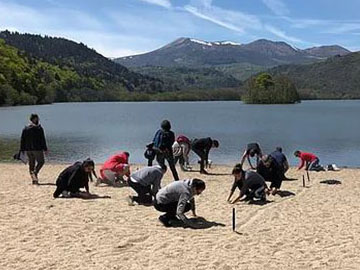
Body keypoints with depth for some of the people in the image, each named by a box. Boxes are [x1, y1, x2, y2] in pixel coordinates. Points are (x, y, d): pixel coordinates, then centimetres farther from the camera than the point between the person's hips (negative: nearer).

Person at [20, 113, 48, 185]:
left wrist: (22, 150, 12)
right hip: (37, 149, -5)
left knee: (31, 163, 10)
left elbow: (22, 140, 8)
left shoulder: (25, 128, 7)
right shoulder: (39, 128, -8)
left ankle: (34, 179, 7)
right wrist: (45, 149, -7)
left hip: (28, 149, 5)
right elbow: (43, 140, -11)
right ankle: (35, 172, -15)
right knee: (41, 161, 10)